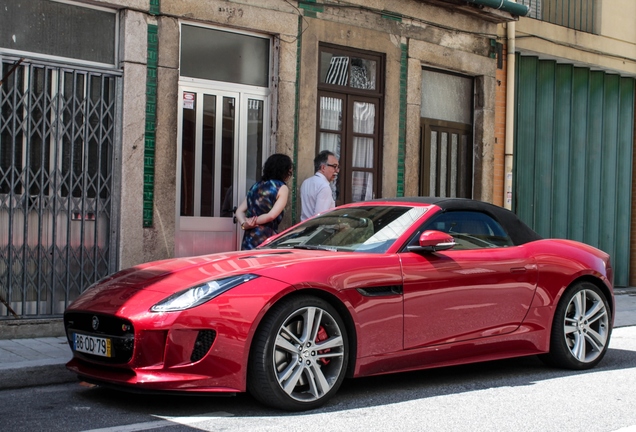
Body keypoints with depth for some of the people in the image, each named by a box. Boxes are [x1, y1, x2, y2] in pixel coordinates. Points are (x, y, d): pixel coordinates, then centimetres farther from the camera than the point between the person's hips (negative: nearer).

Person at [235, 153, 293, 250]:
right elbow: (272, 215, -13)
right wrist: (255, 221, -2)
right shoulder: (282, 188, -2)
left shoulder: (256, 185, 18)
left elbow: (239, 211, 13)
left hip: (248, 239, 6)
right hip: (267, 237, -6)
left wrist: (244, 223, -4)